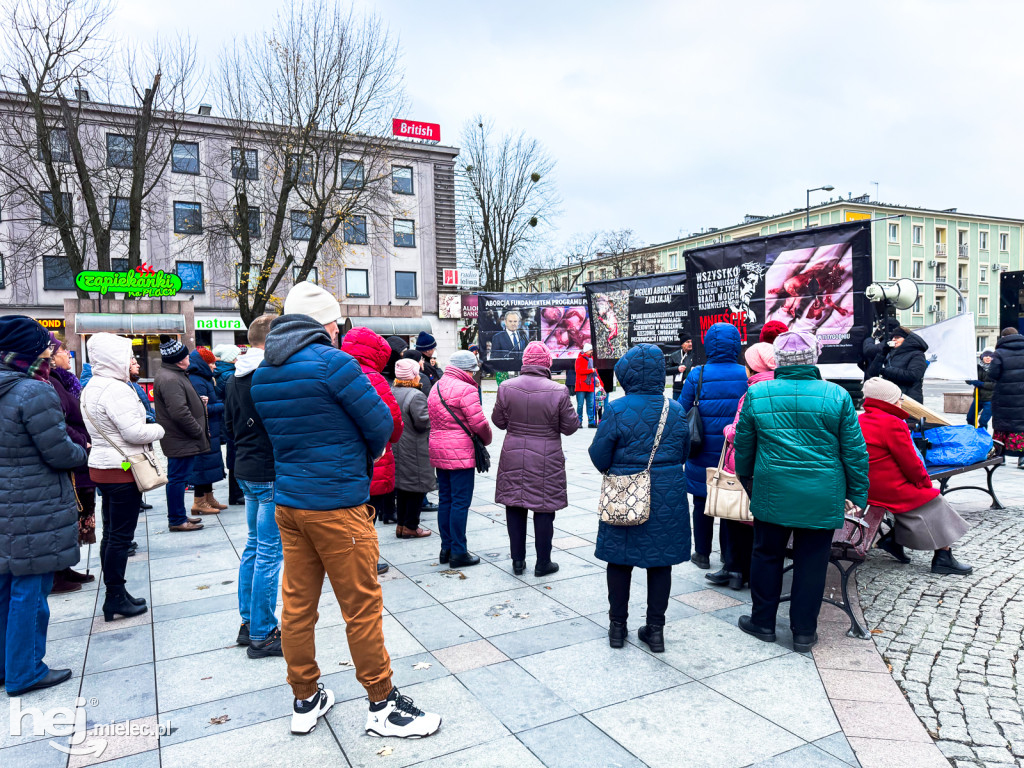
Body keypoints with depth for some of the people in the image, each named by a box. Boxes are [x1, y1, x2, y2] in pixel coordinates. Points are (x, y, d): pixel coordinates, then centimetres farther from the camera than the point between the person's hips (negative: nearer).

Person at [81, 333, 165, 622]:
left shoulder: (91, 388, 12)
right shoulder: (116, 390, -20)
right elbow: (134, 431, -24)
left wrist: (148, 428, 12)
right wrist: (158, 429, -5)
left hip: (101, 466, 10)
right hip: (122, 469, -10)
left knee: (111, 534, 15)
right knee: (120, 536, -1)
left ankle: (115, 595, 25)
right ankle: (116, 598, 8)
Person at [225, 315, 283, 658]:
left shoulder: (234, 379, 10)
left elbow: (229, 424, 17)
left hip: (245, 470, 9)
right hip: (271, 473, -9)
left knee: (254, 545, 19)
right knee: (269, 552, -1)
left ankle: (248, 622, 30)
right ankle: (262, 635, 8)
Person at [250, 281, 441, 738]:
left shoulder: (262, 374, 8)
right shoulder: (332, 362, -16)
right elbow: (380, 425, -13)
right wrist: (368, 453, 9)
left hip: (288, 502, 8)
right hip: (338, 504, -8)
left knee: (297, 603, 15)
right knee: (362, 605, 4)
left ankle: (305, 701, 30)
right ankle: (382, 705, 18)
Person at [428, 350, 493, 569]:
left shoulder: (435, 388, 13)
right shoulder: (465, 389, -14)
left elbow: (433, 420, 11)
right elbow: (479, 423, -15)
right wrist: (486, 440, 2)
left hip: (438, 451, 8)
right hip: (460, 453, -8)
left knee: (445, 500, 14)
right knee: (460, 502, -1)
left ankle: (446, 548, 22)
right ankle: (458, 552, 4)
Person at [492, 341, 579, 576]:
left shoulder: (506, 388, -6)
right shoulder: (558, 391, -15)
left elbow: (499, 421, 4)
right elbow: (570, 427, -7)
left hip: (513, 458, 3)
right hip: (546, 460, -2)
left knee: (514, 509, 14)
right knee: (544, 511, 9)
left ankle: (517, 561, 23)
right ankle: (543, 563, 20)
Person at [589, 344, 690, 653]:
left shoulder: (617, 409, -14)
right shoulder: (676, 410, -3)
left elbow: (599, 456, -9)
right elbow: (683, 453, 8)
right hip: (668, 496, 2)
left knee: (619, 561, 13)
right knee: (660, 563, 12)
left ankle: (617, 626, 24)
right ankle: (655, 629, 20)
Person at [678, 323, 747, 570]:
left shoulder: (697, 376, -10)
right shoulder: (747, 375, -7)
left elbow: (681, 412, -4)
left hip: (703, 455, -1)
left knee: (702, 504, 13)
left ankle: (702, 555, 22)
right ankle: (729, 556, 24)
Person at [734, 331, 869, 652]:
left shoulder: (756, 394, -3)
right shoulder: (837, 396, -5)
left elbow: (743, 445, 7)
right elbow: (855, 452, -1)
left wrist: (745, 478, 22)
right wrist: (858, 495, 9)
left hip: (771, 492, 1)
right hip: (822, 497, 0)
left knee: (767, 555, 15)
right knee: (811, 562, 10)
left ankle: (763, 622, 28)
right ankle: (804, 632, 22)